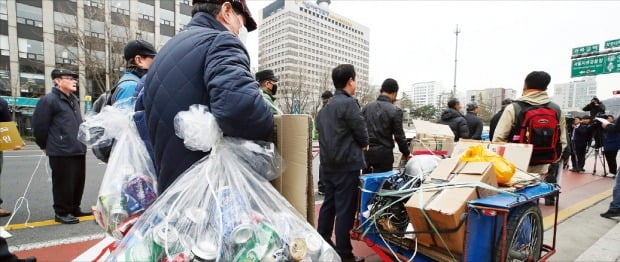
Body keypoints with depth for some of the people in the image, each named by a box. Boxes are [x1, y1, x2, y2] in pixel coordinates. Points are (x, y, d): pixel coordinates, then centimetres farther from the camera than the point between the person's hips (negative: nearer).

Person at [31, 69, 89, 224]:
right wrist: (45, 145, 2)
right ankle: (62, 213, 14)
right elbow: (39, 125, -8)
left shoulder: (74, 100, 16)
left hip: (78, 149, 8)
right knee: (63, 183, 1)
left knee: (79, 181, 13)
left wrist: (81, 142, 18)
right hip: (61, 151, -7)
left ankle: (74, 209, 27)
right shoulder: (49, 100, -9)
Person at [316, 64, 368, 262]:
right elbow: (361, 133, -14)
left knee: (329, 204, 18)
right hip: (347, 165, -9)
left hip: (328, 164, 9)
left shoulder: (326, 107, 13)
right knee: (345, 209, 0)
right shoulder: (349, 103, -14)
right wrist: (364, 144, 8)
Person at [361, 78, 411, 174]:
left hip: (366, 152, 5)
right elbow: (399, 136, -7)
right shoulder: (395, 110, -10)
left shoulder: (366, 107, 3)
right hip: (384, 154, -4)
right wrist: (406, 153, 8)